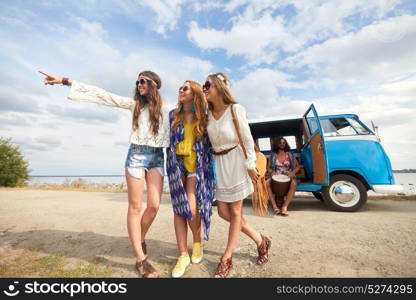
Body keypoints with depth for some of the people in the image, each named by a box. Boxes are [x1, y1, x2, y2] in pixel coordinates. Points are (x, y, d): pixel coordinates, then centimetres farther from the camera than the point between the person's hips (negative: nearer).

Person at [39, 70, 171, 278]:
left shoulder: (167, 109, 9)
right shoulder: (134, 104, 9)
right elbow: (102, 95, 7)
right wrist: (65, 81, 6)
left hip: (157, 157, 1)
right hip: (136, 155, -1)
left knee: (154, 205, -4)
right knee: (135, 206, -2)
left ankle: (140, 238, 27)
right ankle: (141, 259, 8)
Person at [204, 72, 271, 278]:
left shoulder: (235, 109, -11)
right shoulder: (208, 114, 4)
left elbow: (247, 139, -9)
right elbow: (209, 140, 9)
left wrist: (250, 165, -10)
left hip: (236, 161, -6)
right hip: (218, 163, 6)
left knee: (235, 212, 5)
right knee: (223, 212, 8)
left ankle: (226, 259, 22)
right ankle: (260, 241, 28)